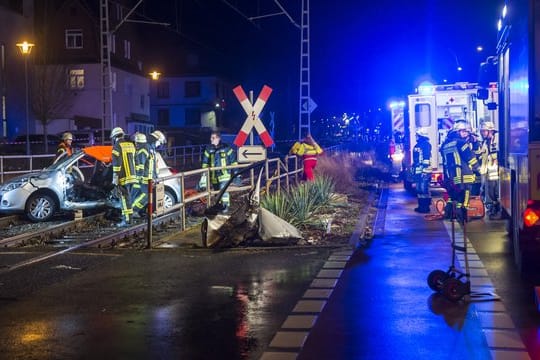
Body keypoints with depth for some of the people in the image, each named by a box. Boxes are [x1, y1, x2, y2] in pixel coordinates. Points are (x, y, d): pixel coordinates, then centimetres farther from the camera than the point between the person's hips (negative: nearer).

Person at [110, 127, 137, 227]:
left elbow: (116, 162, -14)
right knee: (128, 197, 15)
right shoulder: (131, 144, 13)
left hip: (124, 177, -7)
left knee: (125, 197, -6)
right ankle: (128, 217, 19)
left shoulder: (117, 146, -8)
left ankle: (127, 219, -8)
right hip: (132, 175, 7)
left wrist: (115, 177, -13)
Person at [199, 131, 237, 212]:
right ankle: (219, 204, 25)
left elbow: (233, 160, 2)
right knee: (216, 190, 11)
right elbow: (205, 162, 12)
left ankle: (226, 205, -6)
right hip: (213, 174, 4)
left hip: (224, 174, -4)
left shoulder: (226, 148, -5)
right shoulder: (209, 149, 4)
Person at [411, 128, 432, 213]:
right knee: (419, 189, 12)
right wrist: (414, 168, 23)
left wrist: (424, 170, -22)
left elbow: (426, 158, -17)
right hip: (418, 171, 10)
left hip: (424, 171, -10)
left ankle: (426, 207, -4)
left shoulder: (426, 145, -10)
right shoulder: (417, 145, 17)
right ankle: (421, 206, 20)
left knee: (424, 189, -9)